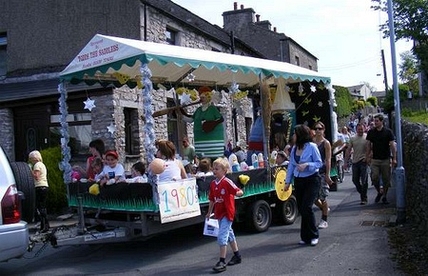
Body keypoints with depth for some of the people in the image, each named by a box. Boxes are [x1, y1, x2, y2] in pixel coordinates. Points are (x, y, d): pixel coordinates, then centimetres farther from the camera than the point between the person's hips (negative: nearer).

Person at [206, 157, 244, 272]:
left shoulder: (227, 182, -16)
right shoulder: (213, 184, 4)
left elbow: (240, 192, -17)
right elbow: (212, 199, 13)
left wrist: (237, 193, -40)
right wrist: (209, 212, 17)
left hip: (227, 213, -8)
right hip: (219, 213, 8)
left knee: (222, 236, -11)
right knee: (229, 234, 19)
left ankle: (222, 262, -4)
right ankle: (237, 256, 35)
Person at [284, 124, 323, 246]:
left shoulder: (311, 146, -11)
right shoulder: (294, 148, 6)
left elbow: (319, 163, -7)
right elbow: (291, 165, 10)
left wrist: (307, 165, -22)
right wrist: (288, 181, 9)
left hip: (311, 180, -5)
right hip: (298, 181, 6)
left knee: (306, 207, -12)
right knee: (301, 209, 6)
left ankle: (313, 235, 7)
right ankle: (306, 237, 19)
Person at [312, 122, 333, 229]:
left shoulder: (326, 143, -4)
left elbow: (328, 160, -7)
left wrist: (327, 175, -13)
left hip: (322, 172, -4)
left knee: (323, 197, 0)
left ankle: (324, 220, 13)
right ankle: (324, 209, 33)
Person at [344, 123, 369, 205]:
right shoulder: (352, 138, 8)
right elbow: (348, 150, 10)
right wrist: (345, 162, 8)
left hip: (364, 161, -4)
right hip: (355, 161, 4)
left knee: (364, 181, -2)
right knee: (355, 180, 10)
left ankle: (364, 198, 8)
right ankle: (362, 193, 32)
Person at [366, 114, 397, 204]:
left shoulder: (388, 132, -2)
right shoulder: (371, 132, 4)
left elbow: (392, 145, -2)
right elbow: (368, 145, 9)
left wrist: (394, 158, -7)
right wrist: (367, 157, 5)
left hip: (386, 159, -1)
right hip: (375, 159, 1)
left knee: (386, 179, 4)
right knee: (374, 178, -7)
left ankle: (384, 196, 19)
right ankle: (379, 192, 18)